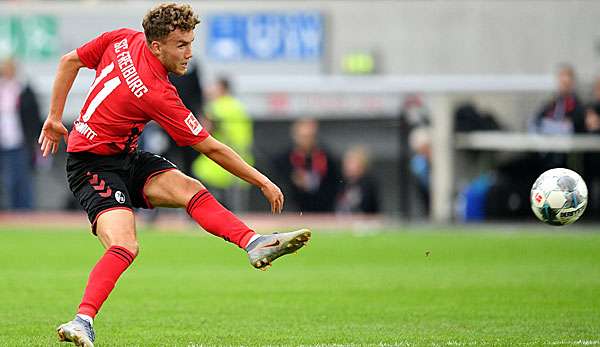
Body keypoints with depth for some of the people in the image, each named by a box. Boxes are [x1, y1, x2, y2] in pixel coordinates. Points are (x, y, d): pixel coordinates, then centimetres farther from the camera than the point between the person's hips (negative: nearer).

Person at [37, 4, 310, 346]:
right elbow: (212, 149, -19)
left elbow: (69, 61, 7)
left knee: (189, 188, -13)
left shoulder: (124, 39, -5)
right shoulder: (158, 94, -26)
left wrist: (55, 117, 17)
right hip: (92, 166, -8)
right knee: (124, 246, -28)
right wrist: (264, 182, -10)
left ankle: (255, 243, -27)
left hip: (126, 158, 8)